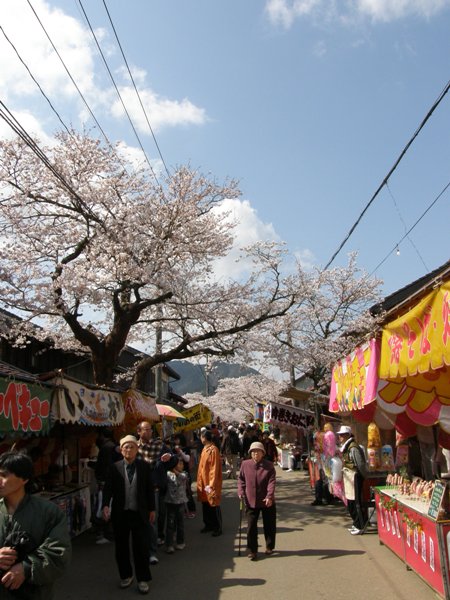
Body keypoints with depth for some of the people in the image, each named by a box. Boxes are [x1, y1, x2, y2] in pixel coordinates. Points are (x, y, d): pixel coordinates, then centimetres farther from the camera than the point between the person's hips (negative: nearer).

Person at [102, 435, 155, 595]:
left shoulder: (145, 466, -1)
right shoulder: (115, 467, -2)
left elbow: (150, 489, 3)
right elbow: (108, 488, -3)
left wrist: (152, 509, 5)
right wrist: (106, 505, -17)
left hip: (139, 514, -1)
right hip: (120, 514, 1)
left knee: (141, 547, 2)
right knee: (121, 547, 14)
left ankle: (142, 579, 17)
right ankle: (125, 575, 33)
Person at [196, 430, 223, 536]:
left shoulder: (213, 450, -20)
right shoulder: (205, 449, 7)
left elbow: (215, 469, -20)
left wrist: (211, 485, -20)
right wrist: (201, 481, 14)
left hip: (211, 483, -8)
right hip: (204, 482, 8)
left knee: (214, 506, 2)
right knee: (205, 505, 15)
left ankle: (218, 528, 13)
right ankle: (208, 525, 29)